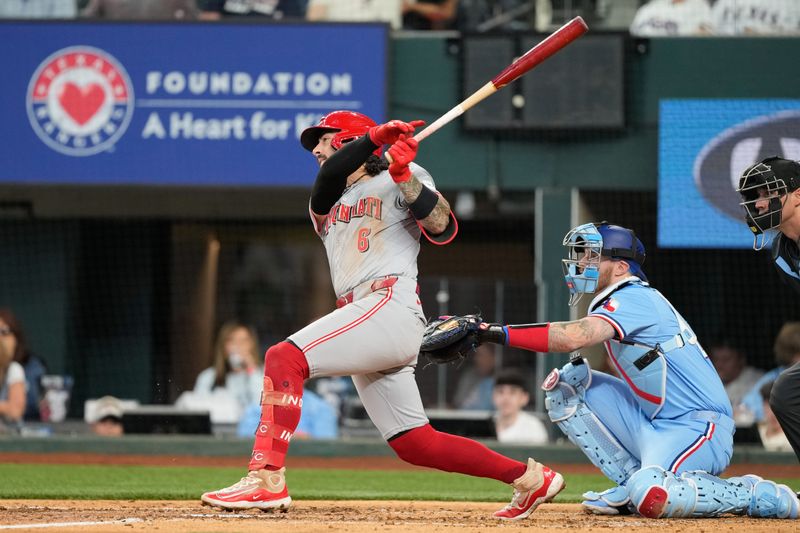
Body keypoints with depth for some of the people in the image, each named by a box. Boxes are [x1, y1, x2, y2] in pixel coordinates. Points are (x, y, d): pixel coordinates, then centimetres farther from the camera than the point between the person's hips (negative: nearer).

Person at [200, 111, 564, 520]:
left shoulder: (405, 179, 10)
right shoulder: (325, 203, 28)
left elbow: (443, 230, -7)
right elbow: (330, 176, 3)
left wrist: (404, 177, -16)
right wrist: (377, 136, -12)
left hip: (391, 306, -8)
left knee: (285, 358, -24)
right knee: (413, 444, 3)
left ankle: (266, 479, -34)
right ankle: (529, 478, 12)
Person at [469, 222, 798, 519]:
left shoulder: (635, 298, -17)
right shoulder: (617, 301, 17)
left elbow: (573, 337, -32)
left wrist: (497, 333, -34)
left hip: (698, 426, -10)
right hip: (655, 425, 10)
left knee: (651, 498, -34)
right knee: (566, 386, 5)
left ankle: (755, 496, -11)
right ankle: (632, 484, 6)